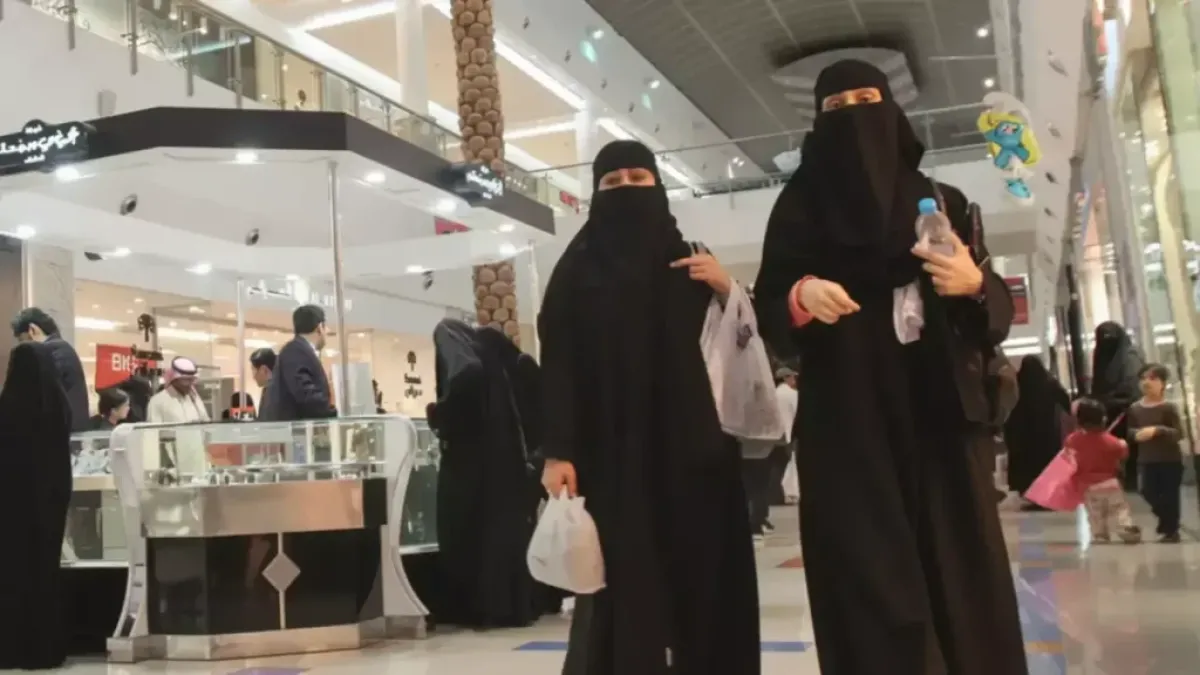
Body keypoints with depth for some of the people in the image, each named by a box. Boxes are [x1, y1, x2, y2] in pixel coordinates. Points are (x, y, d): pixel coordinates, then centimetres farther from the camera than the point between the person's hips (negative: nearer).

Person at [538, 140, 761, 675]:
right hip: (611, 448, -3)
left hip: (688, 443, 4)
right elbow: (557, 363, -3)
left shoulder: (689, 262, 17)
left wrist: (728, 289, -3)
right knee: (624, 584, -8)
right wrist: (558, 451, -13)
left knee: (698, 575, 2)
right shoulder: (577, 269, 6)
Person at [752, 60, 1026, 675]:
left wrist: (974, 284, -11)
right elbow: (767, 307, 6)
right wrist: (800, 295, -16)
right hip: (845, 422, -1)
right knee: (868, 579, -8)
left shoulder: (943, 203, 13)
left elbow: (999, 306, 12)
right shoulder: (799, 205, 10)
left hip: (940, 412, 2)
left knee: (962, 572, -1)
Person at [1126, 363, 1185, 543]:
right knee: (1149, 492, 3)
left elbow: (1179, 433, -15)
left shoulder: (1169, 407, -11)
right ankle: (1167, 522, 29)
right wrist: (1136, 434, -12)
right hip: (1148, 460, 4)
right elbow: (1130, 431, 11)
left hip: (1170, 460, -4)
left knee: (1170, 495, 2)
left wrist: (1157, 430, -27)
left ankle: (1172, 530, 17)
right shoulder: (1135, 408, 1)